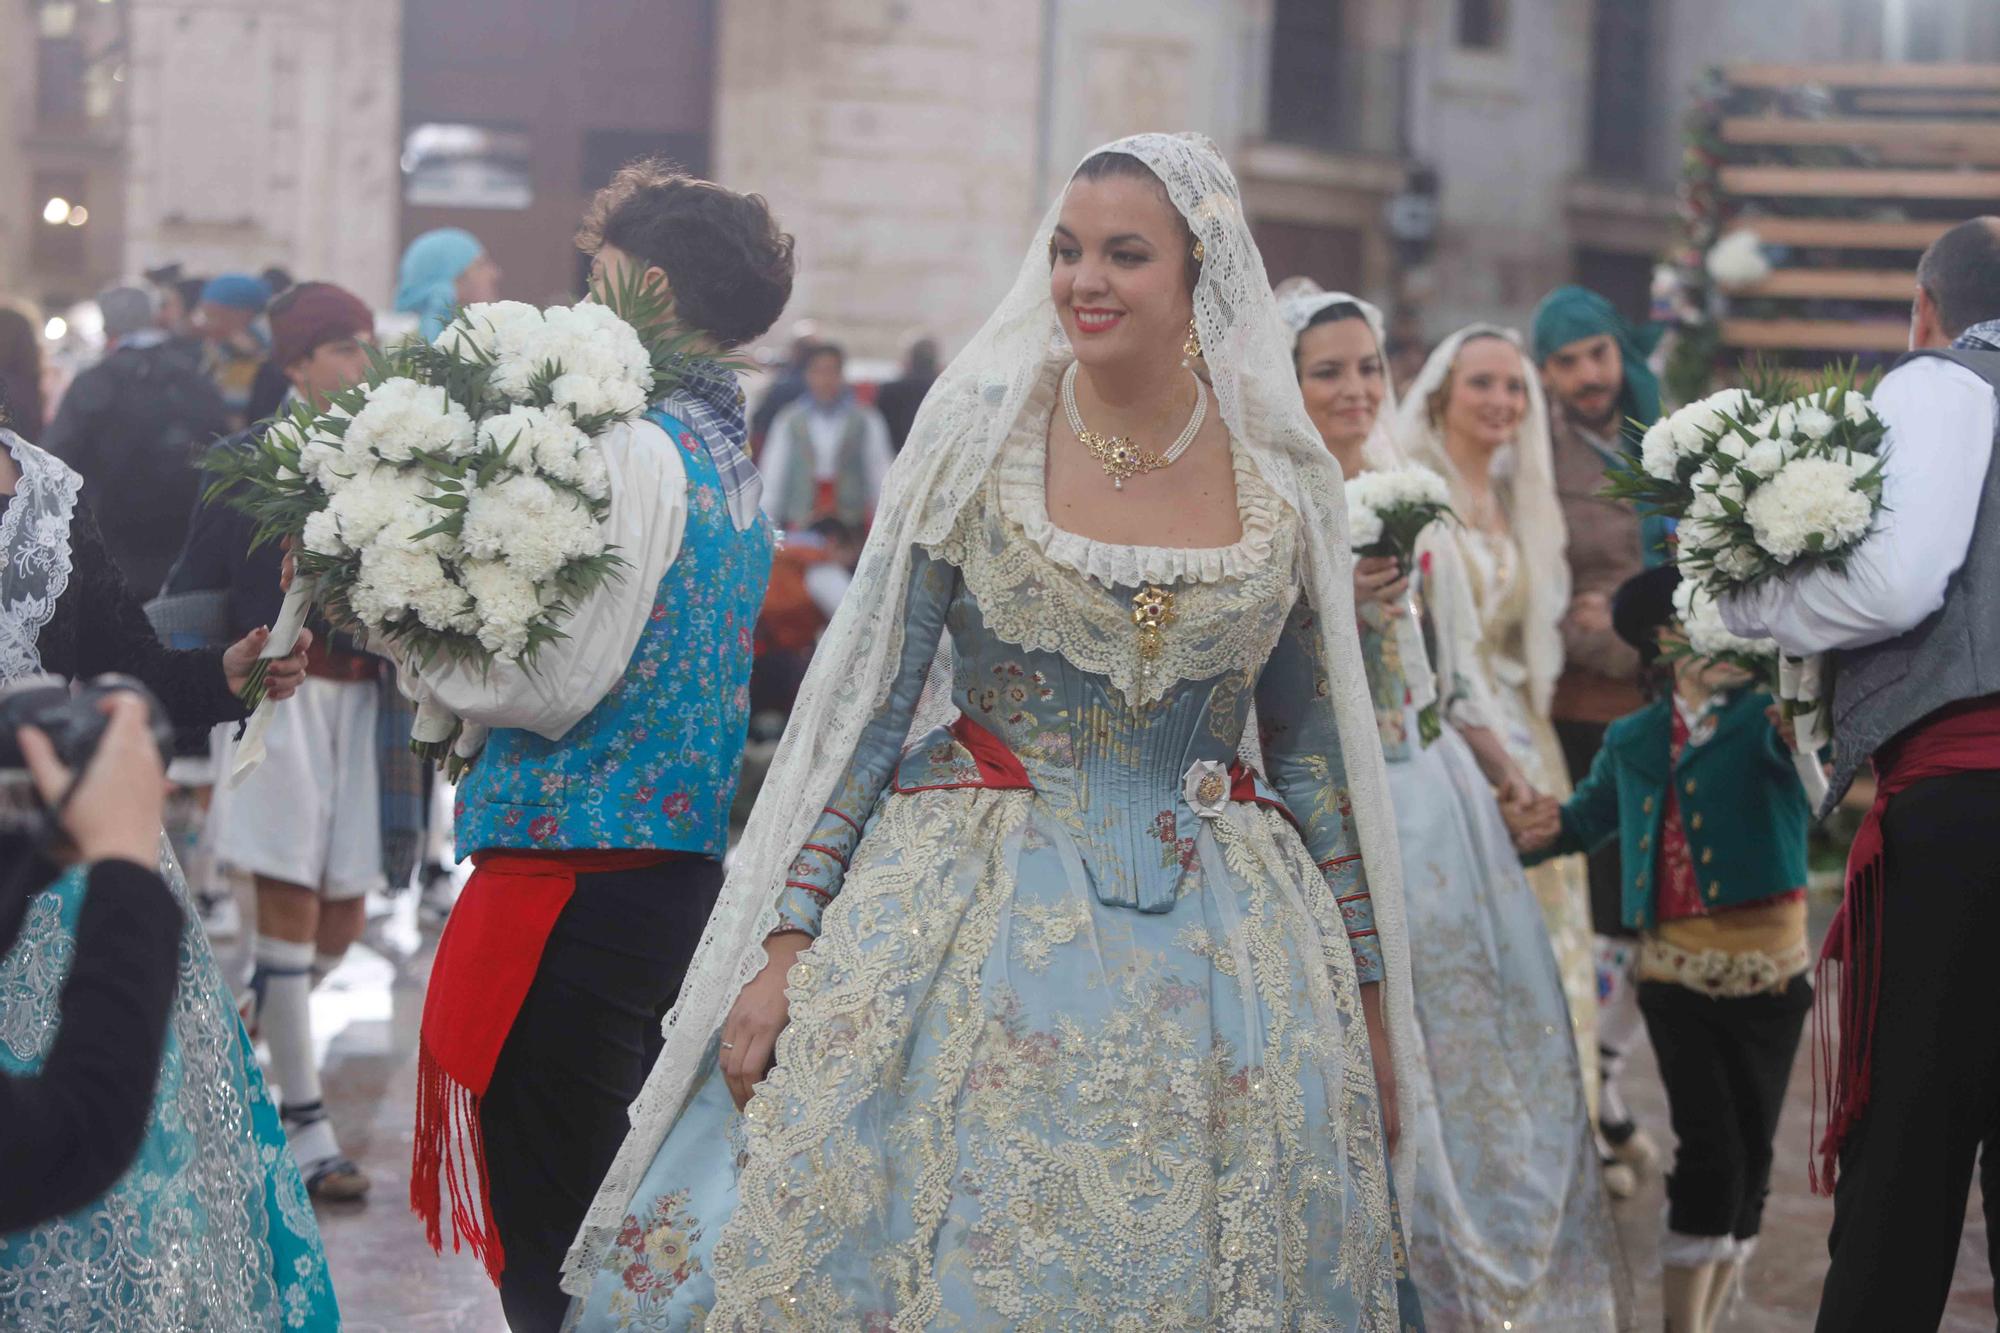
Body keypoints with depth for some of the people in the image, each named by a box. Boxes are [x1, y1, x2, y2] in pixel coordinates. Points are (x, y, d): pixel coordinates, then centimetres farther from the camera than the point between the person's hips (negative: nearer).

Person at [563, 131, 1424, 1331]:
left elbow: (1315, 749, 9)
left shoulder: (1286, 480, 1)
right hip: (980, 917, -1)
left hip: (1215, 951, 2)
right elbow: (869, 702, -2)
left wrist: (1370, 999, 10)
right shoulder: (980, 439, -3)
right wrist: (787, 947, -8)